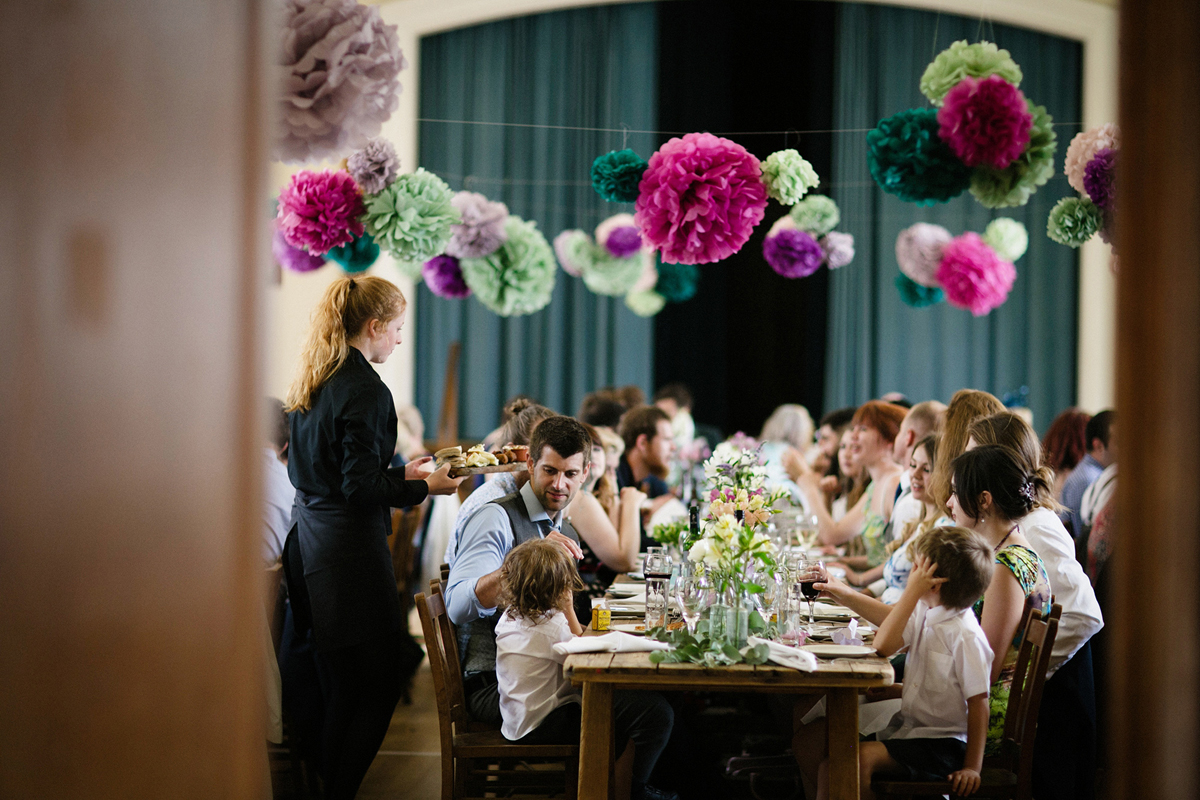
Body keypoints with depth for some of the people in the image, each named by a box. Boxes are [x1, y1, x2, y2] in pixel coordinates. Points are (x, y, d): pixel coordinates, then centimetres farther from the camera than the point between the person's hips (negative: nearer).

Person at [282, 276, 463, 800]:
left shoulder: (312, 383, 12)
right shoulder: (365, 391, -16)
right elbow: (360, 488, -19)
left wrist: (400, 473, 22)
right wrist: (425, 487, -8)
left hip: (310, 538, 9)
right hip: (349, 548, -9)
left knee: (339, 688, 14)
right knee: (372, 688, -1)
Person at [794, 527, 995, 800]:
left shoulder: (966, 635, -21)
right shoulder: (922, 611, 3)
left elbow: (978, 703, -20)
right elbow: (883, 645, -8)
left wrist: (972, 768, -21)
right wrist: (912, 591, -12)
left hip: (941, 743, -9)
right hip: (906, 725, 9)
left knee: (861, 756, -33)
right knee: (807, 740, 2)